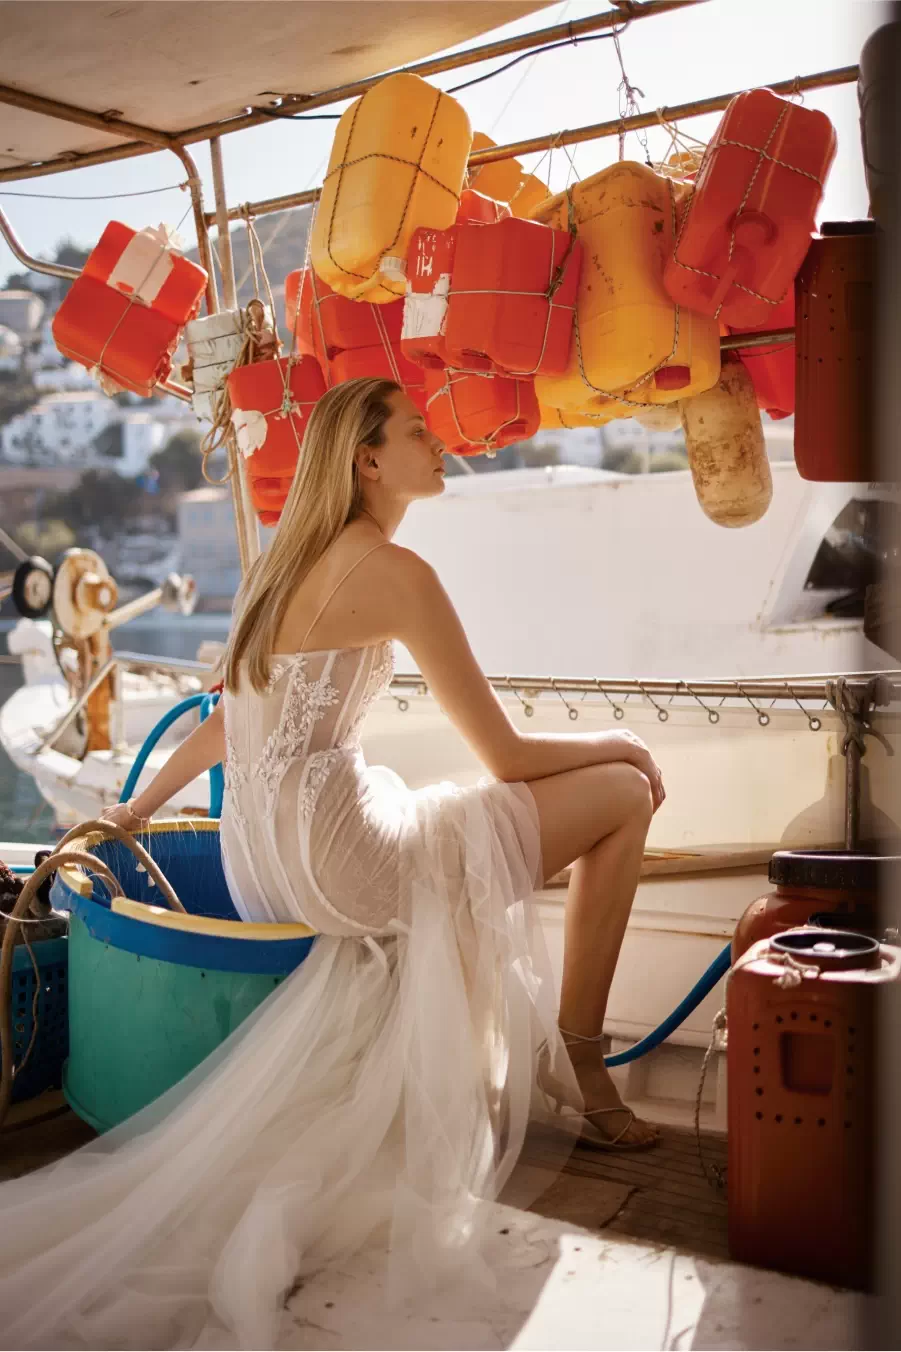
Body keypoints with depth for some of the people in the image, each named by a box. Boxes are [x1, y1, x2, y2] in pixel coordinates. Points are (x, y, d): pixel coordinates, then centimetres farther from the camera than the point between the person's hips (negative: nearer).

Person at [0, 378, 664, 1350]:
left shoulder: (284, 561, 15)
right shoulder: (396, 573, -12)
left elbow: (230, 721, 21)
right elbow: (505, 756, -9)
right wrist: (619, 745, 7)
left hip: (255, 869, 10)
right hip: (334, 859, -10)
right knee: (622, 796, -2)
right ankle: (576, 1069, 8)